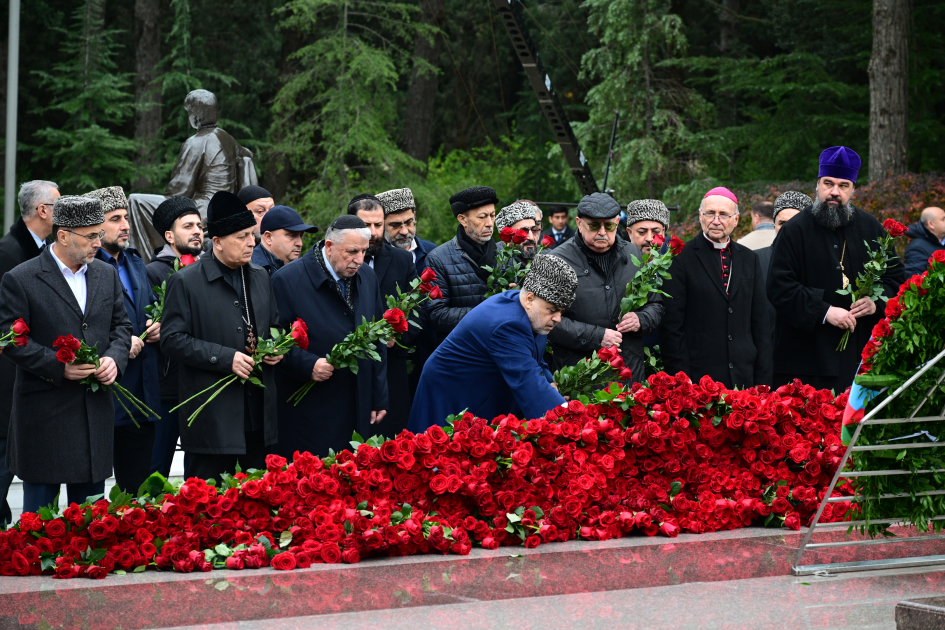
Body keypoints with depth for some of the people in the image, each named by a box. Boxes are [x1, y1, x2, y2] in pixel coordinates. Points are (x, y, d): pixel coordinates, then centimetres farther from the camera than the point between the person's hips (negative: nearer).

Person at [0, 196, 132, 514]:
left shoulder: (107, 275, 11)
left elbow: (121, 326, 17)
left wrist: (114, 358, -5)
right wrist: (59, 366, -19)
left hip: (97, 413, 5)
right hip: (44, 414, -5)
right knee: (39, 509, 1)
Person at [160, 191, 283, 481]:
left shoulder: (261, 278, 15)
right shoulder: (185, 282, -5)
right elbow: (172, 340, -10)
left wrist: (276, 349, 2)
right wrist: (225, 358, -18)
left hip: (260, 413, 6)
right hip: (212, 419, -5)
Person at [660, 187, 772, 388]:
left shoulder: (749, 259, 15)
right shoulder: (682, 258, 0)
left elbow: (761, 321, 15)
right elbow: (672, 324, -3)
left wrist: (763, 379, 8)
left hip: (743, 377, 4)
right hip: (698, 377, -4)